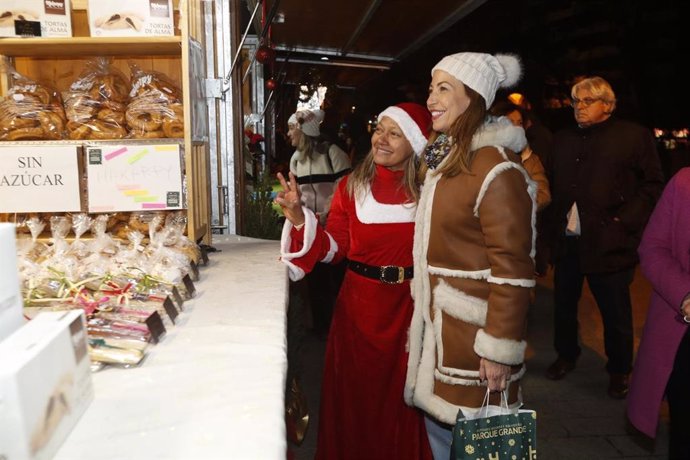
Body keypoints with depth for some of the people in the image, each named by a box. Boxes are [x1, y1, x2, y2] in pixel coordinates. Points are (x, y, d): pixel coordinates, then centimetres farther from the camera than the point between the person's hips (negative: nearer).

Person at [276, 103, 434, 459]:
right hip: (360, 304, 1)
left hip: (410, 306, 0)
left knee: (402, 395, 14)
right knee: (355, 392, 15)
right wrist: (298, 216, -14)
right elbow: (334, 247, -4)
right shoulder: (352, 186, -2)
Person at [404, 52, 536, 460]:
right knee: (438, 425, 20)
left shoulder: (496, 169, -19)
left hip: (473, 330, -8)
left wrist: (500, 349, -18)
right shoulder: (442, 158, 10)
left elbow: (513, 271, -20)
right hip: (437, 322, 8)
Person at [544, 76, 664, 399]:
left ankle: (619, 371, 29)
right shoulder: (562, 140, 12)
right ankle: (566, 355, 37)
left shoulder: (634, 136, -3)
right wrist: (555, 224, 3)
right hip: (566, 241, 5)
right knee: (563, 306, 16)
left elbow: (653, 185, -4)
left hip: (608, 243, -4)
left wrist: (625, 221, -14)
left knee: (615, 313, 8)